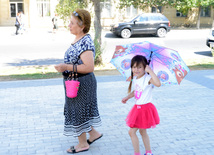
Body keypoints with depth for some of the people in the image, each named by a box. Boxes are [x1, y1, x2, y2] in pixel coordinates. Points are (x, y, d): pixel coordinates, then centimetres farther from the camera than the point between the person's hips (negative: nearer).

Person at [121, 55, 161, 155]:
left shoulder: (148, 78, -19)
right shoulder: (135, 79, 5)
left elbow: (158, 83, -40)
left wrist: (150, 71, -36)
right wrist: (127, 97, 18)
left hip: (145, 108, -9)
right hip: (138, 108, 9)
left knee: (132, 132, -6)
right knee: (142, 131, 20)